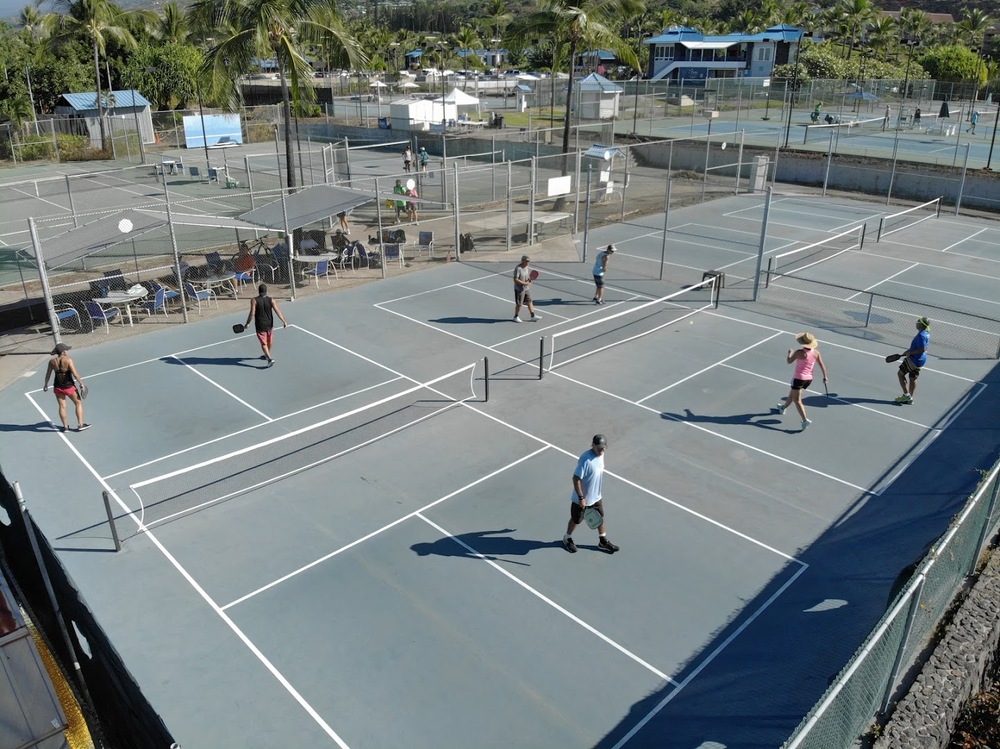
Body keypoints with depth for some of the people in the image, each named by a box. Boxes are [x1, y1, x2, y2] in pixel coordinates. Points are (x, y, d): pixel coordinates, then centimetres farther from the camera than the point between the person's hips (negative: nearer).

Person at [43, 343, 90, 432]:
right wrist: (81, 383, -9)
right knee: (78, 403, 13)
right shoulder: (68, 360, -18)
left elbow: (48, 375, 5)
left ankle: (65, 426, 22)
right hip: (69, 387, -4)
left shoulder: (52, 362, -4)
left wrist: (46, 385, 18)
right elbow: (75, 374, -21)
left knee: (62, 406, 13)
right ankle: (80, 424, 15)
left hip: (57, 387, 4)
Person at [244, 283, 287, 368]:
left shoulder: (254, 300, -14)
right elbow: (277, 311, -13)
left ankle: (270, 358, -13)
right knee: (270, 341, 23)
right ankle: (267, 355, 43)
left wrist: (247, 323, -6)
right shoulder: (271, 300, -9)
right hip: (269, 325, 3)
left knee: (263, 343, 2)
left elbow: (252, 313, -17)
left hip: (260, 326, -3)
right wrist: (284, 321, -9)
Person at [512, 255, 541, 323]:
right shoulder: (518, 268, -22)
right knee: (519, 304, 3)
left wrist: (529, 279, -2)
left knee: (529, 302, 10)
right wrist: (524, 283, -26)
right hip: (519, 289, -8)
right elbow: (515, 280, -25)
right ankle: (516, 317, 19)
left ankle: (533, 316, 16)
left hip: (527, 288, 8)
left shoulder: (526, 267, 5)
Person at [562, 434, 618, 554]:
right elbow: (576, 479, -28)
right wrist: (581, 498, -25)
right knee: (576, 520, 16)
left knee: (600, 518, 21)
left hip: (596, 497, 7)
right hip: (582, 499, -7)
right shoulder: (586, 459, -33)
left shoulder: (600, 454, -6)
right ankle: (567, 538, 41)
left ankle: (603, 542, 41)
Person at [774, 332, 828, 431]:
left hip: (799, 378, -7)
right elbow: (822, 365, 1)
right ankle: (783, 408, 50)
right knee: (792, 394, 28)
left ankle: (805, 420, -11)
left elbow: (789, 361, -8)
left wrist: (790, 352, 11)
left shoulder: (799, 353, -21)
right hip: (809, 378, 7)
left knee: (797, 400, 1)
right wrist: (825, 376, 12)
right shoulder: (816, 352, -5)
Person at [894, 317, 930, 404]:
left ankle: (906, 394, -1)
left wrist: (910, 352, -18)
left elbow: (922, 349, -28)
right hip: (920, 359, 10)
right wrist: (909, 351, 15)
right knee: (913, 378, 15)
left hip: (914, 359, -10)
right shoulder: (926, 333, 8)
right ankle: (910, 398, 22)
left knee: (900, 373, 1)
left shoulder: (921, 335, -24)